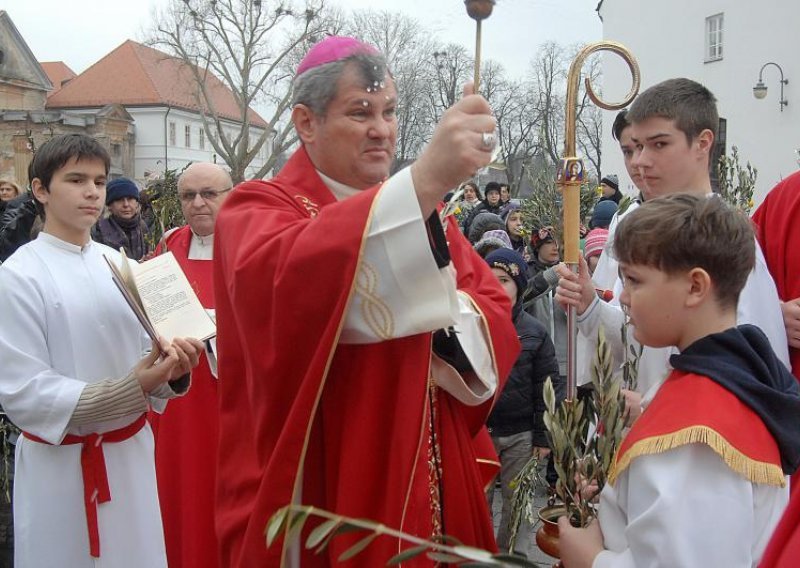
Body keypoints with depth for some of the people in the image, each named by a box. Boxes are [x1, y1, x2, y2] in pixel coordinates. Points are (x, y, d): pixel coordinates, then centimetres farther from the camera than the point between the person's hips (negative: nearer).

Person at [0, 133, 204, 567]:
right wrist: (132, 388, -25)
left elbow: (145, 351, 8)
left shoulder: (119, 264, 3)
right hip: (60, 464, -4)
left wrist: (171, 370, -16)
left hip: (132, 451, 5)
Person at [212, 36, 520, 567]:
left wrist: (443, 312, -19)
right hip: (323, 489, -5)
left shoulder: (423, 209, 11)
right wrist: (425, 178, -42)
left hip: (431, 476, 6)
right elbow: (281, 280, -32)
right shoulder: (258, 209, -8)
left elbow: (497, 314, 4)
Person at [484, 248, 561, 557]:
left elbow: (546, 387, 0)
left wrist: (543, 436, -2)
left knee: (517, 501, 12)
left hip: (520, 434, 0)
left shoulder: (535, 331, -2)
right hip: (475, 429, 0)